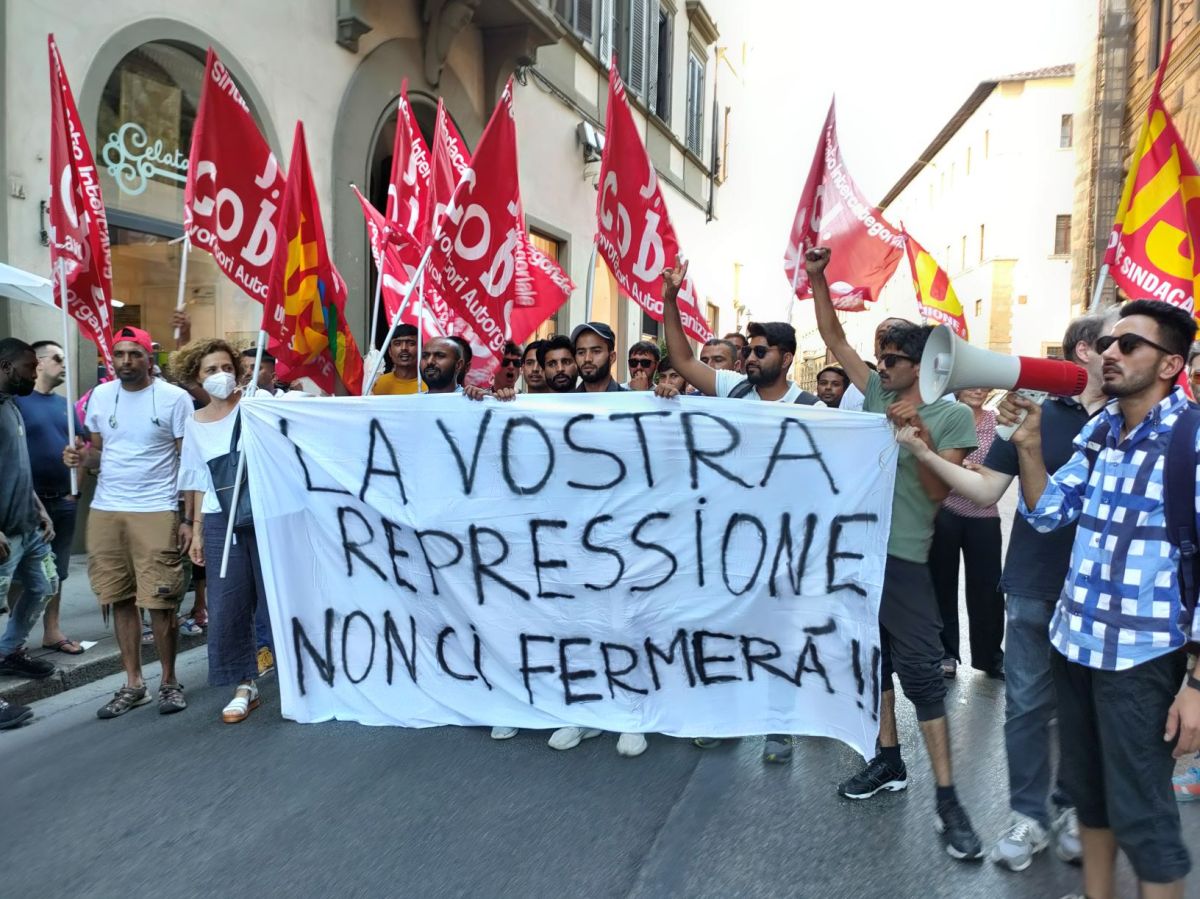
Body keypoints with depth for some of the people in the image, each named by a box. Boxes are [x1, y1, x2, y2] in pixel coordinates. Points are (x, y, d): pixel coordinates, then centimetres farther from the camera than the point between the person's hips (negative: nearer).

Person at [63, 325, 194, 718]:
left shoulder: (174, 398, -5)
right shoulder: (100, 396, 9)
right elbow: (99, 451, 18)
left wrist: (189, 518, -9)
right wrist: (82, 457, -8)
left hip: (156, 512, -5)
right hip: (105, 511, 5)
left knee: (159, 602, -2)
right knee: (120, 600, 9)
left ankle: (169, 681, 16)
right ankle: (133, 684, 21)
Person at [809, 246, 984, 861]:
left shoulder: (953, 416, -4)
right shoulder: (877, 393, 8)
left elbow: (939, 492, -8)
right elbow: (834, 339, 9)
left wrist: (921, 436, -21)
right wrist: (817, 279, 0)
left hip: (902, 558, -5)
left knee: (921, 672, -3)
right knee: (872, 659, 15)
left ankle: (947, 800, 5)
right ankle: (888, 762, 30)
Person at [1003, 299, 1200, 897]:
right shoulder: (1098, 429, 6)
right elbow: (1047, 513, 10)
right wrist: (1028, 445, -7)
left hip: (1143, 656, -7)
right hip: (1074, 640, 7)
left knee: (1140, 814, 5)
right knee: (1086, 789, 21)